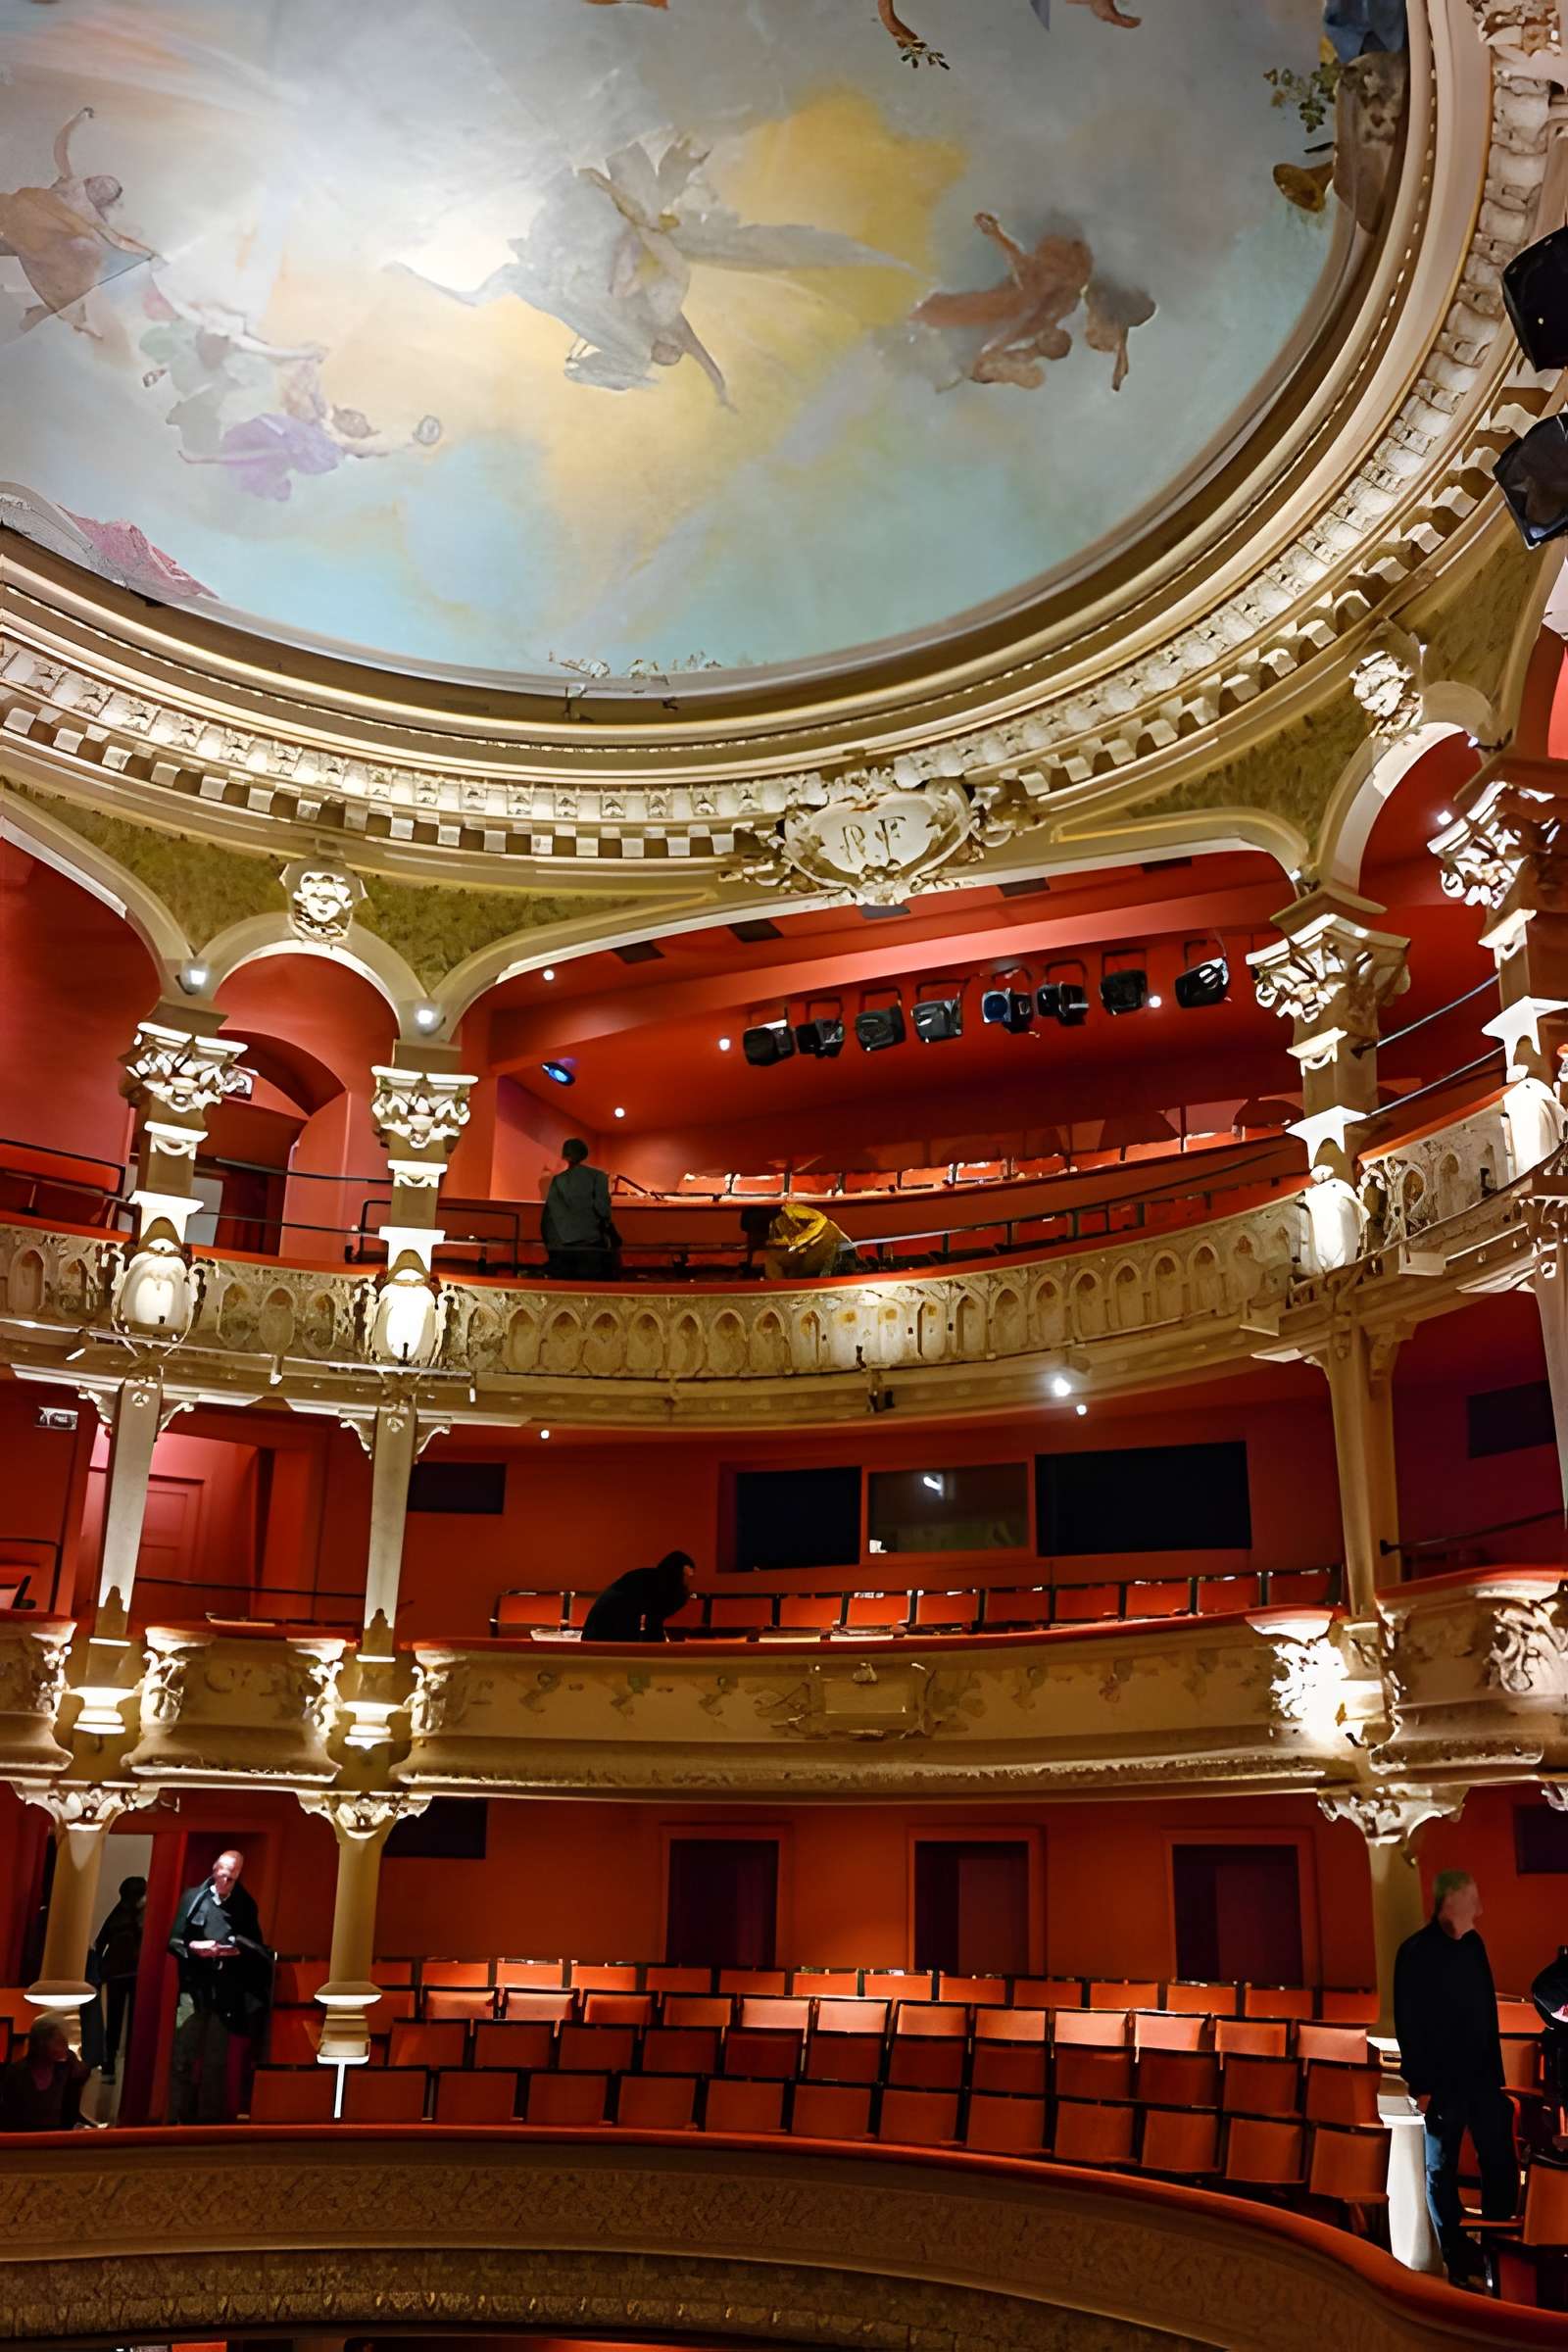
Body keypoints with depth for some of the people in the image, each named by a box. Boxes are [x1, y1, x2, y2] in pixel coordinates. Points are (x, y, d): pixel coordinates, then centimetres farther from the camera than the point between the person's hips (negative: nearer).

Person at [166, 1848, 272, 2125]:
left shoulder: (246, 1904, 6)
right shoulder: (193, 1897, 3)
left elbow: (257, 1947, 9)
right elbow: (173, 1940, 4)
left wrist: (238, 1950, -11)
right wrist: (194, 1947, -15)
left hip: (227, 1991, 1)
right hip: (194, 1986, -1)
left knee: (217, 2060, 7)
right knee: (183, 2056, -1)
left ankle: (209, 2118, 15)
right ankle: (178, 2118, 7)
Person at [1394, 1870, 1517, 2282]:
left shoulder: (1473, 1945, 7)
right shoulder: (1416, 1952, -12)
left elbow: (1488, 2011, 12)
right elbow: (1408, 2025, -11)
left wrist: (1496, 2070, 9)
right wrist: (1421, 2086, -12)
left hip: (1482, 2077, 6)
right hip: (1443, 2082, -6)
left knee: (1501, 2162, 6)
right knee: (1441, 2170, 5)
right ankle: (1459, 2258, 16)